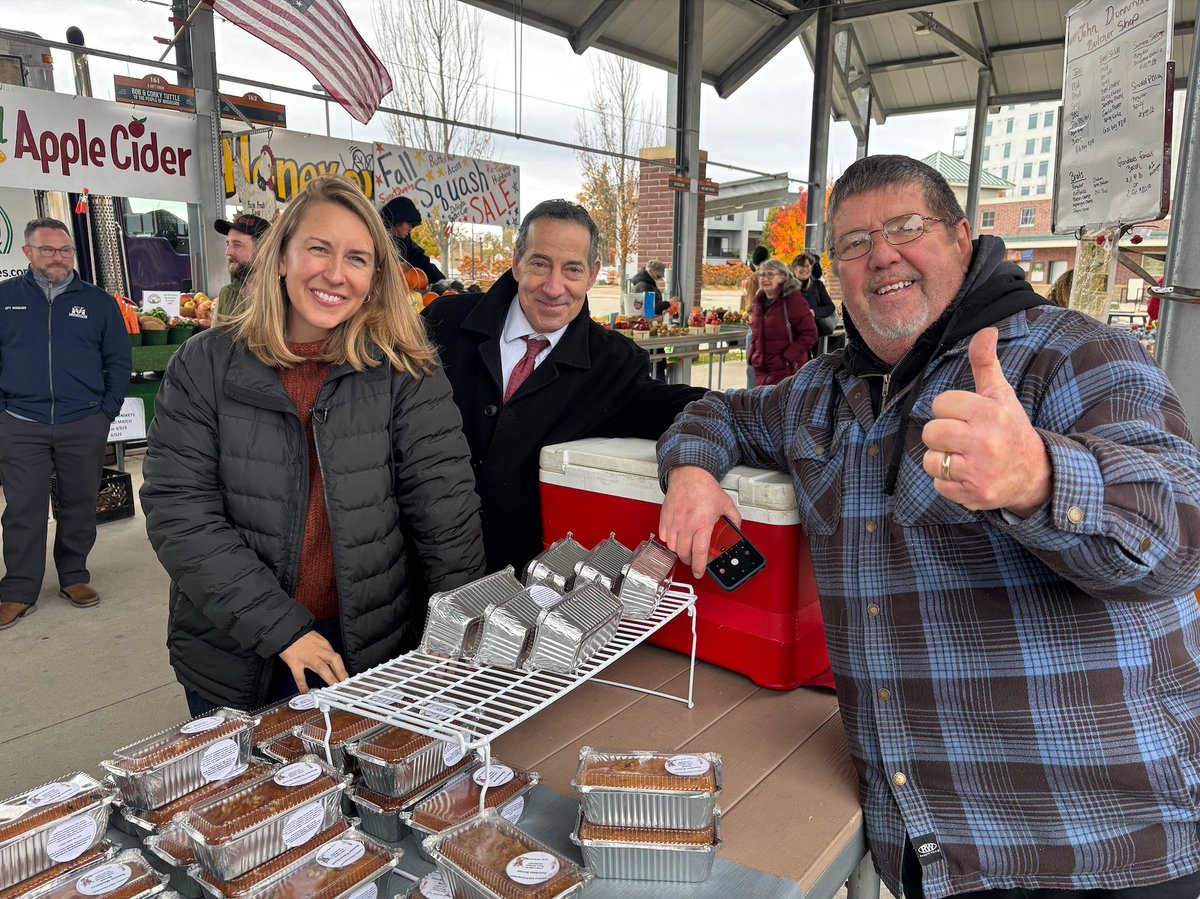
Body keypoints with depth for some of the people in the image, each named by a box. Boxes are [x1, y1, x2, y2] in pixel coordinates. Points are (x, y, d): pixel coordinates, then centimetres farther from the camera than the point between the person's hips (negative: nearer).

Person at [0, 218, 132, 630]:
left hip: (84, 427, 1)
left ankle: (74, 577, 23)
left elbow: (118, 360, 8)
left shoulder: (98, 301, 6)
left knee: (79, 505, 9)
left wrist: (106, 411, 1)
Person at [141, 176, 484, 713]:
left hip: (375, 648, 0)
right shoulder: (205, 366, -6)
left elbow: (444, 506, -10)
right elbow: (178, 513, -11)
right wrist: (283, 629, -19)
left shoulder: (404, 371, -8)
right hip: (234, 658, 1)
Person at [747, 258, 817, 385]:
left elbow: (810, 334, -12)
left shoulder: (793, 299, -9)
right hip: (761, 371, 7)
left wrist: (787, 357, -17)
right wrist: (753, 356, 10)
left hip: (786, 370, -7)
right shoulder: (759, 301, 12)